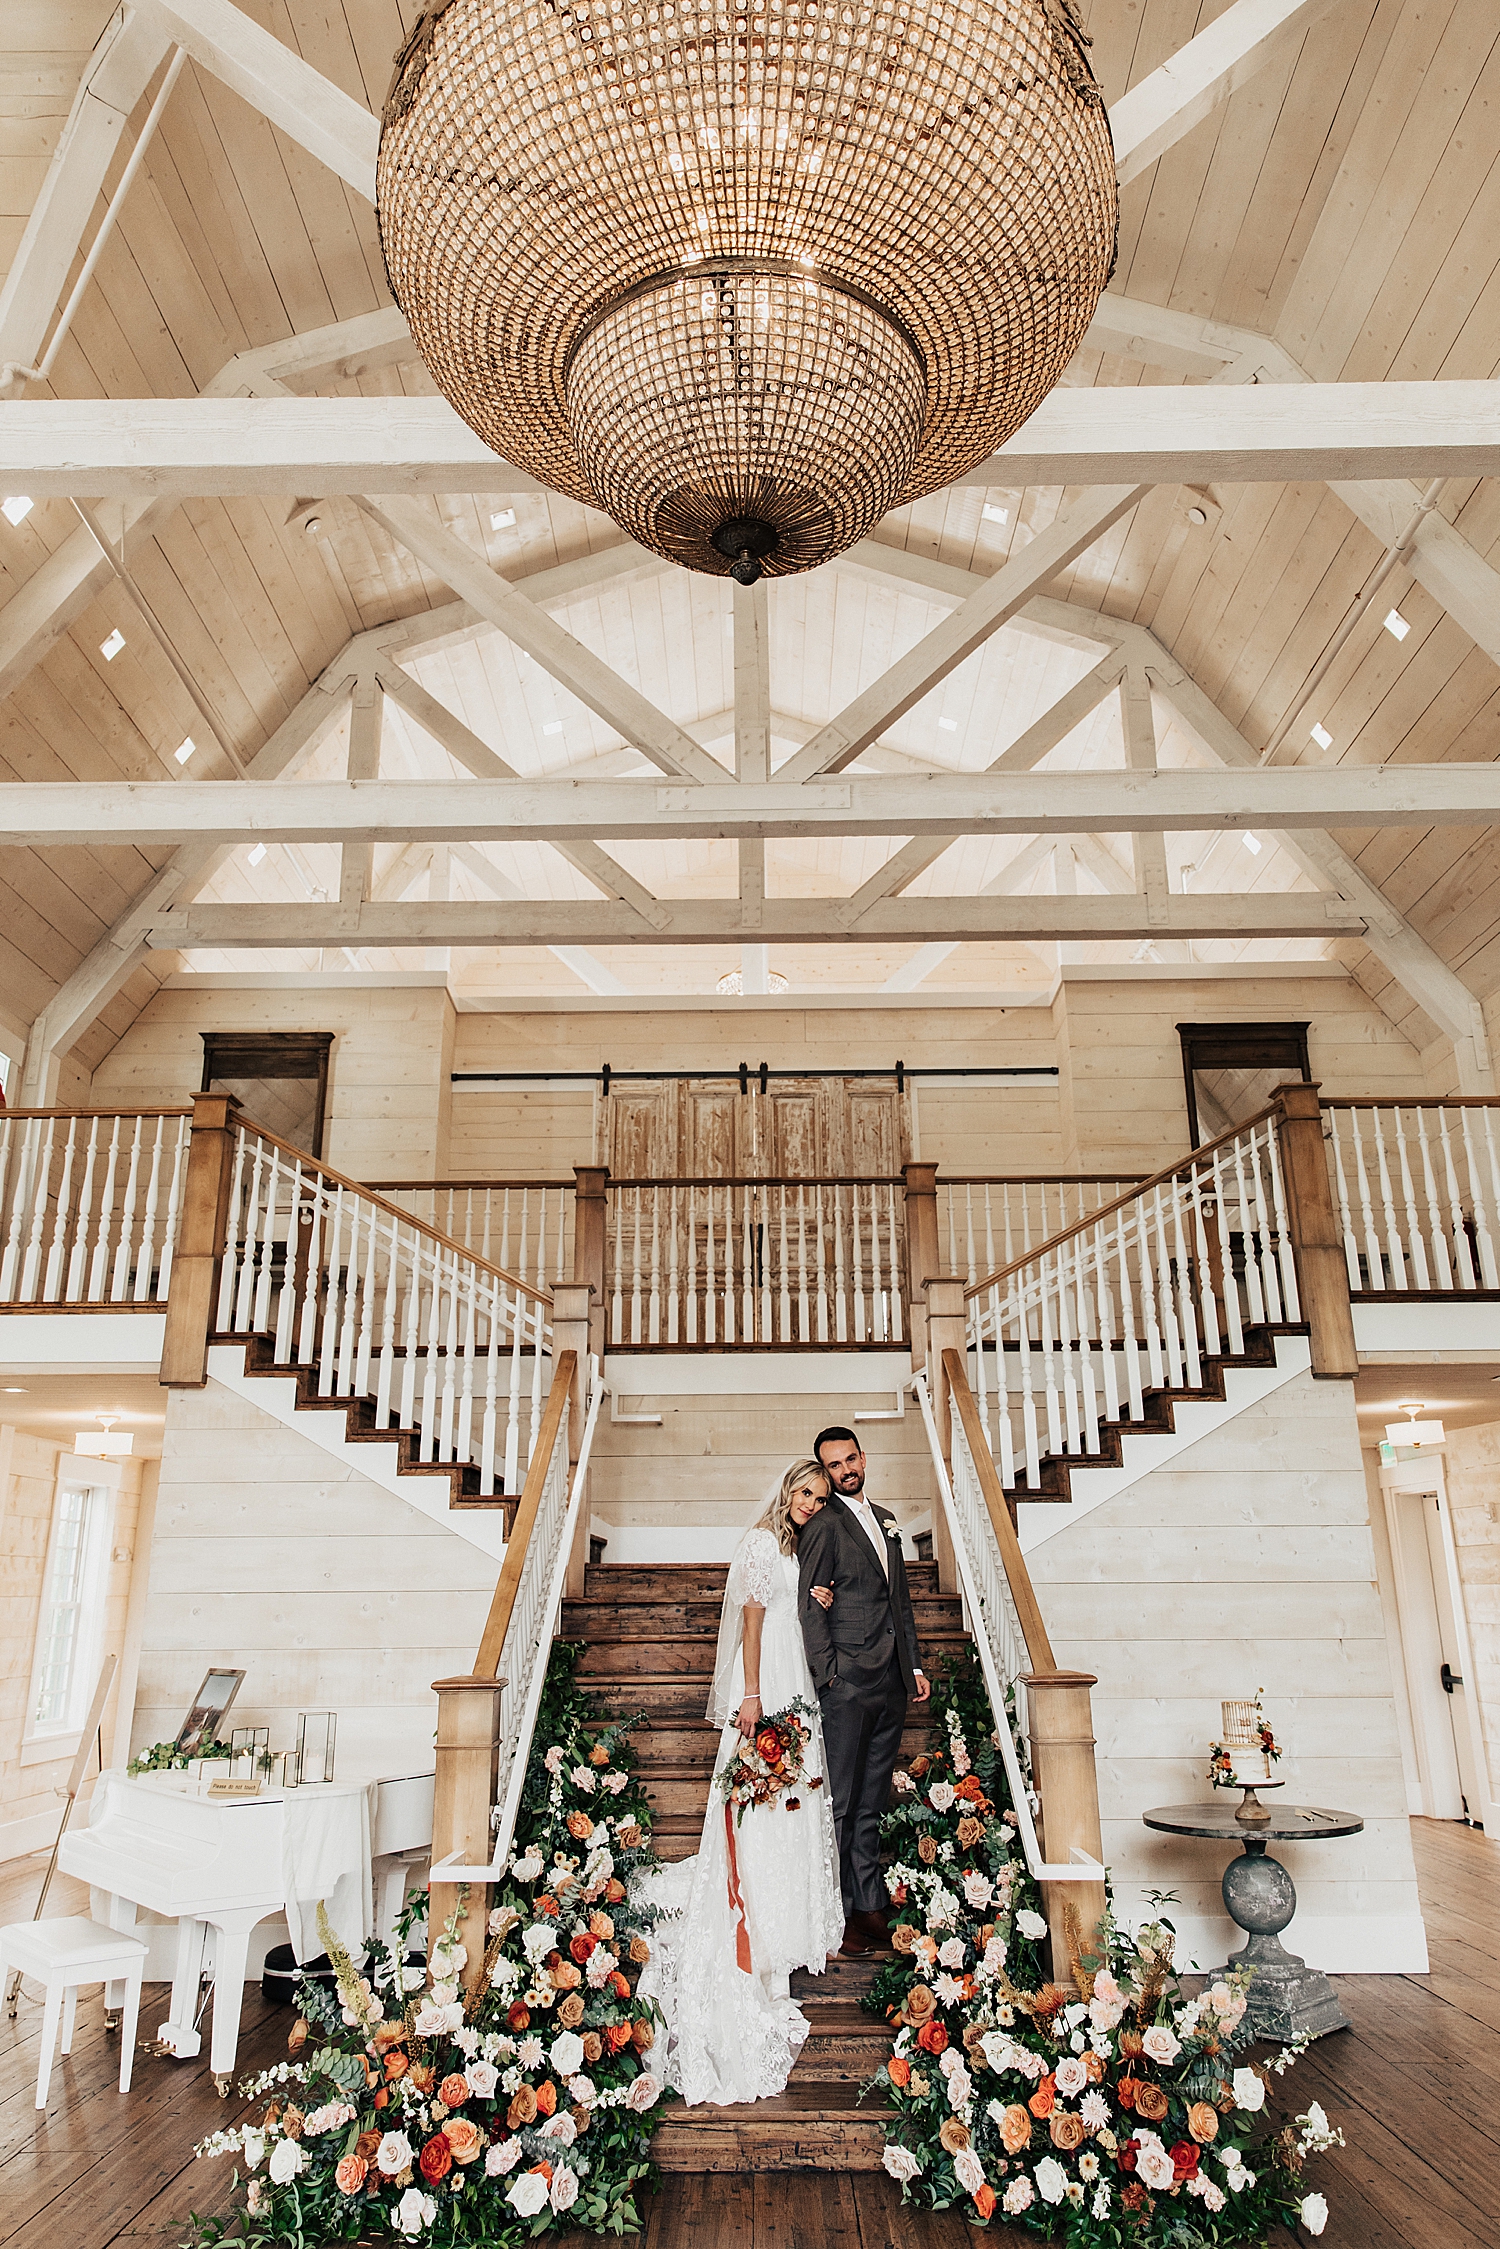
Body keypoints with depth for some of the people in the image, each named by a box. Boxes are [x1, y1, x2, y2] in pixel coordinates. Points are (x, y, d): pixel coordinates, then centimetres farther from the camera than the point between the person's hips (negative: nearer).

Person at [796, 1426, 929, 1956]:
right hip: (848, 1683, -7)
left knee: (872, 1803, 13)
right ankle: (839, 1915, 9)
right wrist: (828, 1675, -15)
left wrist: (914, 1665, 16)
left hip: (891, 1683, 7)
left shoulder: (884, 1520, 16)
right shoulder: (824, 1525, -8)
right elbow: (809, 1607, -11)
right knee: (840, 1803, 0)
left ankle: (872, 1907, 21)